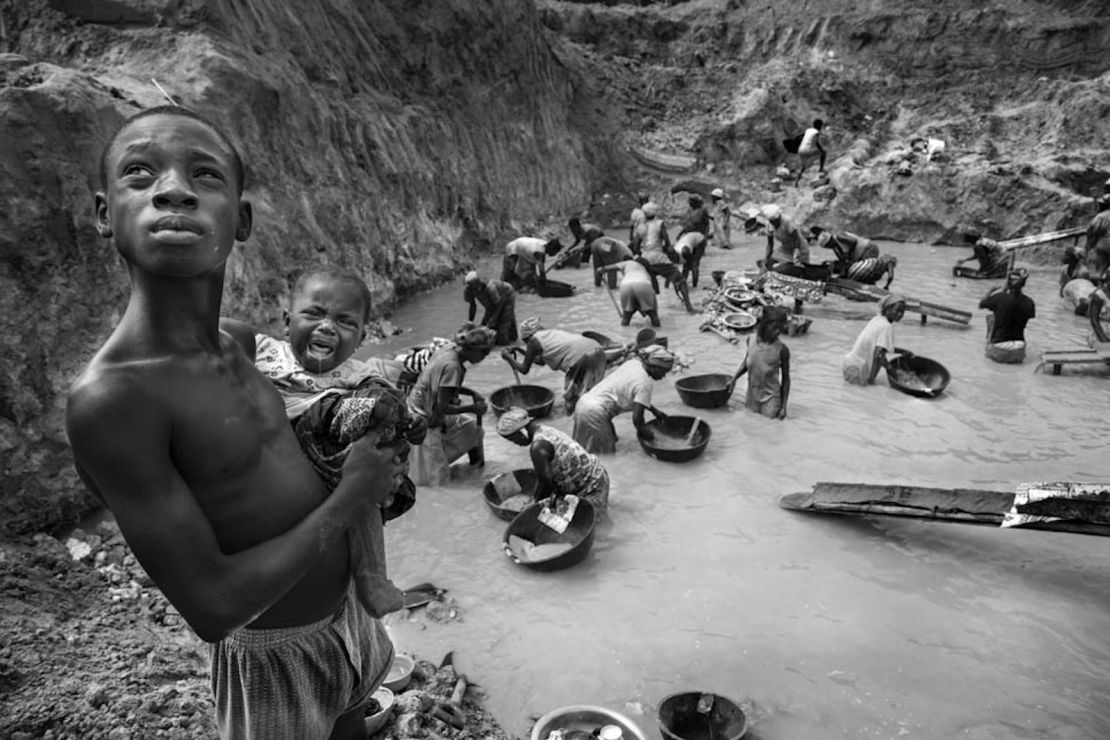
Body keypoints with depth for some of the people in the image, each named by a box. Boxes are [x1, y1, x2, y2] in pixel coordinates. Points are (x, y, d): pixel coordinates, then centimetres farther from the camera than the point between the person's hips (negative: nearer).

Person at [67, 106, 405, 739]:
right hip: (276, 658, -6)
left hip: (348, 604, 7)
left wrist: (369, 438, -6)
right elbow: (214, 608, -28)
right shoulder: (110, 397, -31)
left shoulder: (231, 348, -7)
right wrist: (348, 501, -20)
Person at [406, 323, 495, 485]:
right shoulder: (452, 366, -30)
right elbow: (442, 408, -26)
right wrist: (473, 408, -15)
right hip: (424, 419, -9)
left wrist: (472, 393, 2)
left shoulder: (450, 349, -4)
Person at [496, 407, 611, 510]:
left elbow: (546, 482, -22)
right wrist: (534, 499, 14)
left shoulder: (538, 447, -26)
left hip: (590, 485, -10)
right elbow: (541, 474, 12)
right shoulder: (545, 430, 5)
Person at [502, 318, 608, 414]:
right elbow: (541, 361, 46)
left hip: (581, 358, -8)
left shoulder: (534, 341, 9)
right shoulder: (552, 332, 31)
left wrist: (508, 356, 31)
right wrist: (520, 350, 50)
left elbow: (524, 369, 18)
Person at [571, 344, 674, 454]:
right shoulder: (644, 384, -16)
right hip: (595, 413, -9)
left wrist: (654, 410, 26)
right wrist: (646, 433, -1)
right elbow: (637, 418, -20)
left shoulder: (633, 362, 8)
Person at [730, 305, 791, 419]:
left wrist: (783, 407, -8)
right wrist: (733, 380, 4)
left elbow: (785, 379, -8)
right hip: (752, 394, 4)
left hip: (770, 397, -4)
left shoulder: (782, 350, -17)